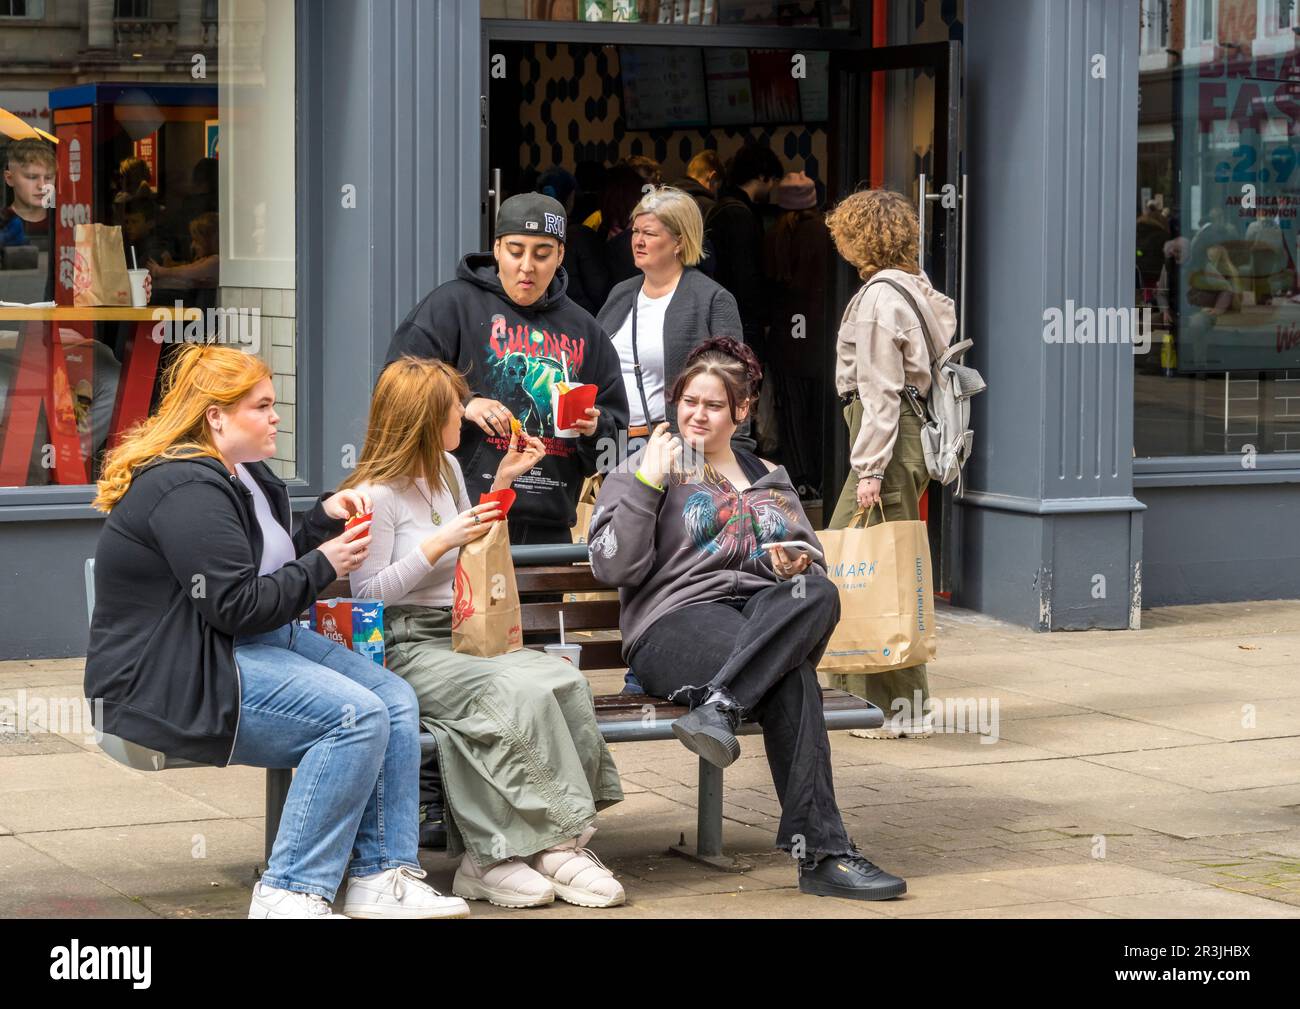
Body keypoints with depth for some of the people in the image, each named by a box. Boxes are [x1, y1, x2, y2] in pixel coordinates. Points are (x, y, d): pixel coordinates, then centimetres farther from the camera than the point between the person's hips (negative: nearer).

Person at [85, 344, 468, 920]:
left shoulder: (246, 476, 16)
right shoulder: (187, 490, -19)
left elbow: (275, 569, 24)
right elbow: (237, 606, -23)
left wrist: (325, 520, 8)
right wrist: (324, 565, -13)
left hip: (261, 642, 11)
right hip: (176, 678, -11)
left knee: (395, 698, -2)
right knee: (357, 716, -24)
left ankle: (380, 877, -6)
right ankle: (290, 894, -21)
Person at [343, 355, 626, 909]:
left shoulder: (446, 469, 18)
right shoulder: (377, 495, -8)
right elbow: (367, 594, -11)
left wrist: (503, 480, 22)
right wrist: (437, 545, -16)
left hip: (465, 635, 8)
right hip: (406, 651, -8)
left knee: (565, 679, -23)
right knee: (521, 692, -34)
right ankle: (553, 845, -25)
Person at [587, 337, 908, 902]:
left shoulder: (770, 481, 28)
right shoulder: (647, 471, 14)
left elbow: (813, 561, 25)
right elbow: (613, 568, 0)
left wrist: (796, 566, 1)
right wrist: (646, 482, -5)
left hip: (768, 616, 4)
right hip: (676, 621, -4)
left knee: (818, 593, -36)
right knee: (791, 678, -37)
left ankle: (717, 707, -48)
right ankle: (820, 853, -43)